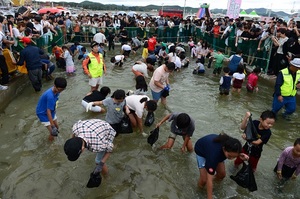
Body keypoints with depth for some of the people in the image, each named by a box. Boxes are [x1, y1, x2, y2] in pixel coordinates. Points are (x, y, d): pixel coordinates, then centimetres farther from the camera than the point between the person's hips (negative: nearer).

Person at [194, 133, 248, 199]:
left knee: (222, 175, -1)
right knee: (204, 180, -13)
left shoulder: (229, 145, -32)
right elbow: (209, 180, -38)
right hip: (201, 151, -4)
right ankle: (200, 184, 20)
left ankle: (216, 176, 32)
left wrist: (241, 155, -23)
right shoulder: (214, 153, -46)